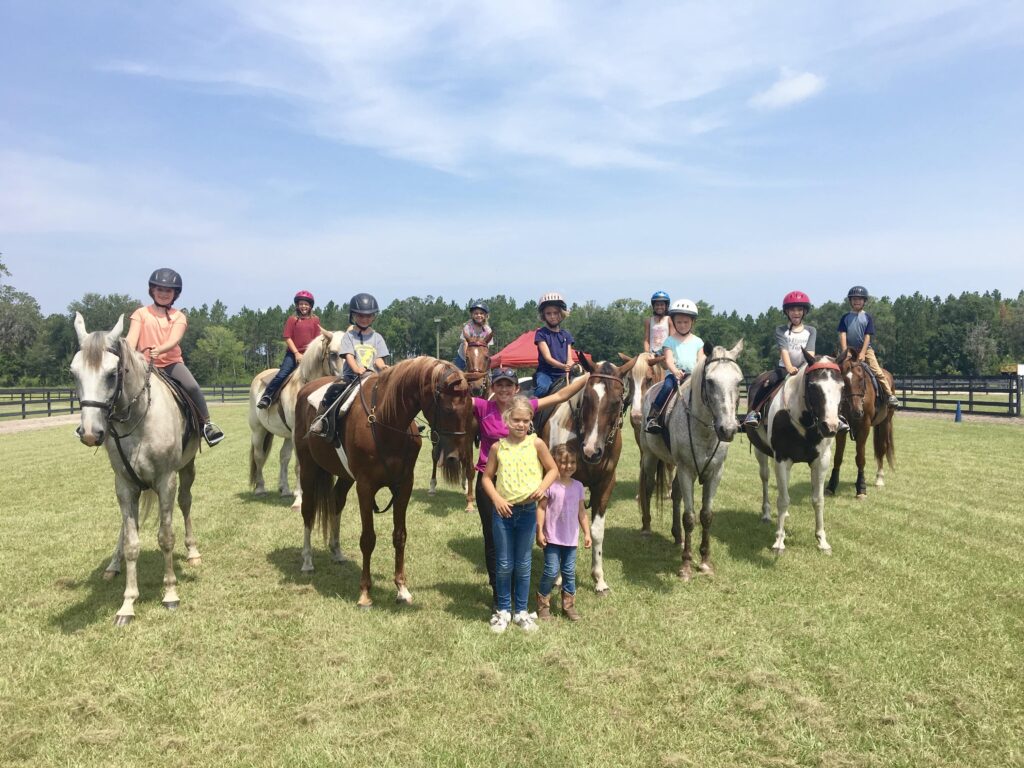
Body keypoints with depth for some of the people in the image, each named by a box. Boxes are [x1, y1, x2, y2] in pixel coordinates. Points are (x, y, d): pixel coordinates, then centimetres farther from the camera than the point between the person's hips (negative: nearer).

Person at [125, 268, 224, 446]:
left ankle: (206, 422, -8)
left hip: (172, 362, -1)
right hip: (145, 364, 1)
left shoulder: (178, 317, 6)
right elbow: (132, 338, -6)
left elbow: (173, 340, -11)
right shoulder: (141, 313, 7)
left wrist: (159, 350, -32)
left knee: (192, 386, -24)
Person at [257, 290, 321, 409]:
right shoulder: (292, 319, 2)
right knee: (282, 375, -15)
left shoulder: (315, 320, 9)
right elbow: (287, 338, -2)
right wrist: (297, 353, -9)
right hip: (293, 354, -2)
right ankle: (266, 397, -9)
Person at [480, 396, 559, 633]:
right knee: (504, 565, 9)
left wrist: (543, 487, -15)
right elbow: (487, 477, 5)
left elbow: (553, 470, 2)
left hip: (528, 511, 0)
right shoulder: (498, 447, -1)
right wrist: (496, 499, -10)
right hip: (503, 511, 1)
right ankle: (503, 610, 26)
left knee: (523, 564, 11)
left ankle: (521, 611, 25)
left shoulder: (536, 443, -5)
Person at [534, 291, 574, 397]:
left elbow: (569, 359, 8)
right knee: (543, 387, -34)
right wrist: (563, 366, -27)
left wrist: (568, 374, -12)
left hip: (562, 375, 5)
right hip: (545, 373, -5)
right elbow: (547, 357, -11)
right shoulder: (541, 333, 0)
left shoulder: (566, 335, 13)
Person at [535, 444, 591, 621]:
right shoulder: (550, 485, -10)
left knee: (569, 572, 11)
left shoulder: (578, 486, 5)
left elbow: (581, 511, 11)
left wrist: (587, 533, 8)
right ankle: (543, 604, 16)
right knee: (551, 571, -1)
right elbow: (541, 508, -9)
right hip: (552, 538, -4)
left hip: (571, 538, 4)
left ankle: (569, 605, 23)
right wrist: (539, 531, -13)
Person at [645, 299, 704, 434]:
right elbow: (669, 360, -4)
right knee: (668, 385, -34)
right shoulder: (670, 341, 9)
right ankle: (651, 418, -32)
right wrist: (676, 372, -25)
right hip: (674, 374, -2)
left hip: (693, 375, 2)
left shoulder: (697, 341, 16)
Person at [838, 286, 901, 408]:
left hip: (865, 349, -1)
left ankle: (889, 395, -8)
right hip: (849, 349, 1)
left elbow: (867, 336, -4)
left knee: (877, 371, -10)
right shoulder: (845, 318, 5)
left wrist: (862, 353, -15)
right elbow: (842, 335, -4)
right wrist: (844, 352, -16)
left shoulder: (868, 318, 3)